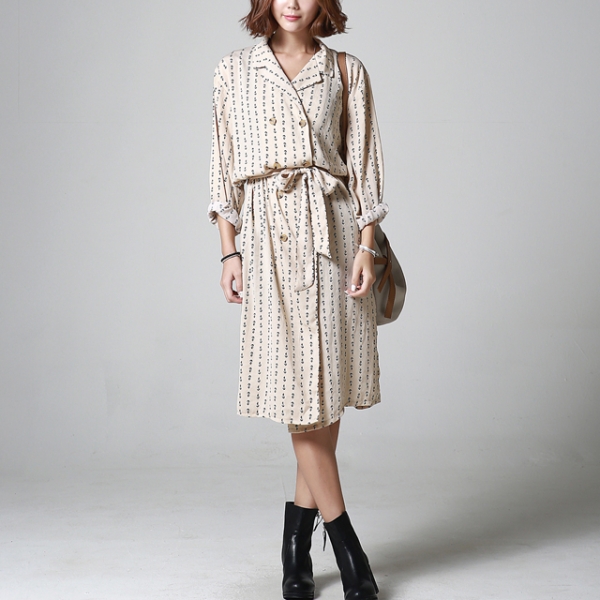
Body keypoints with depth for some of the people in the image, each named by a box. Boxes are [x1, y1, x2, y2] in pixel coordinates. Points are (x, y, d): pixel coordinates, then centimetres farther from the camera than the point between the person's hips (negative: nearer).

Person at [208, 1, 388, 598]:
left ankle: (297, 538, 16)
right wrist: (229, 251, 2)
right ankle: (345, 544, 4)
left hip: (334, 229, 1)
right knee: (299, 387, -6)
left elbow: (363, 164, 7)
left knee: (330, 381, 1)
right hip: (269, 232, -1)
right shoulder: (234, 71, 10)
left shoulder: (346, 72, 10)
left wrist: (366, 246, -3)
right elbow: (225, 166, 9)